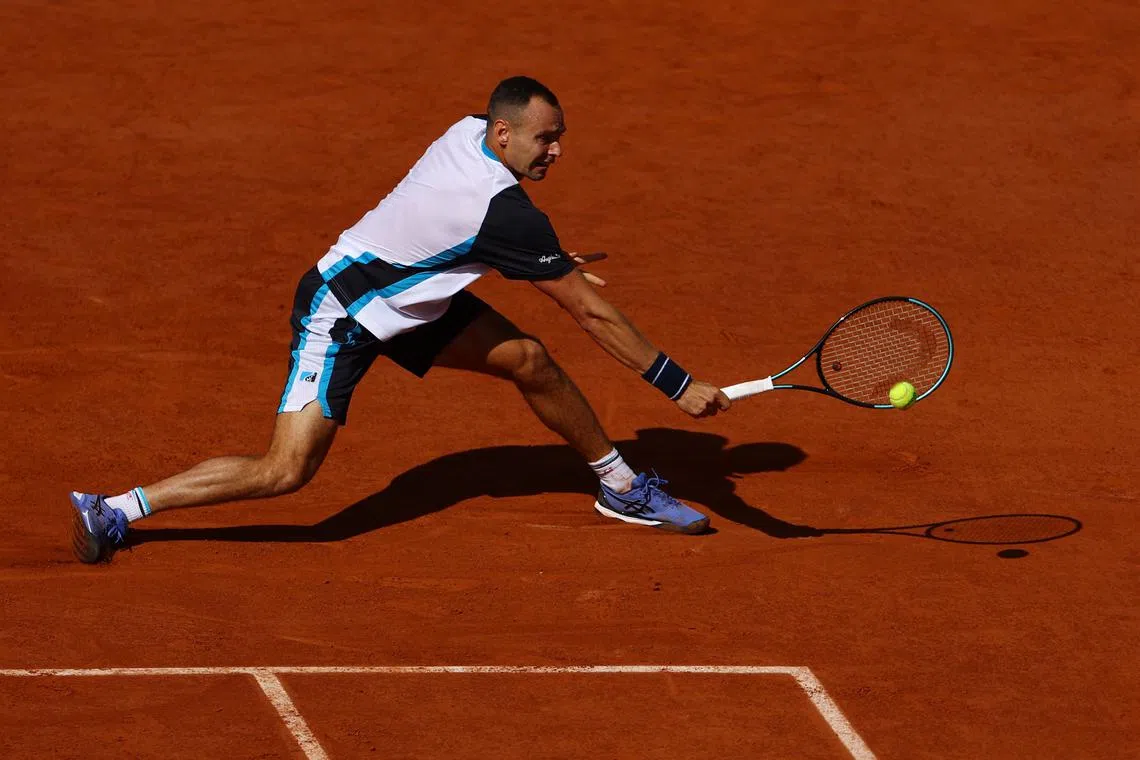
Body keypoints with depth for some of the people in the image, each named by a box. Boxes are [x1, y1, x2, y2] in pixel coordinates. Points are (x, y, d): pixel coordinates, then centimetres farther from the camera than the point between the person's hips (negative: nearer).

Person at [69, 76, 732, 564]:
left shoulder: (470, 132, -7)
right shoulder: (503, 210, -31)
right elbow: (591, 311, -26)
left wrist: (549, 262, 14)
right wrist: (680, 385, -20)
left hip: (406, 296, 9)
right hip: (339, 315, -9)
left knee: (529, 360, 4)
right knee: (288, 470, -14)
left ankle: (623, 488, 23)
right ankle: (116, 510, -5)